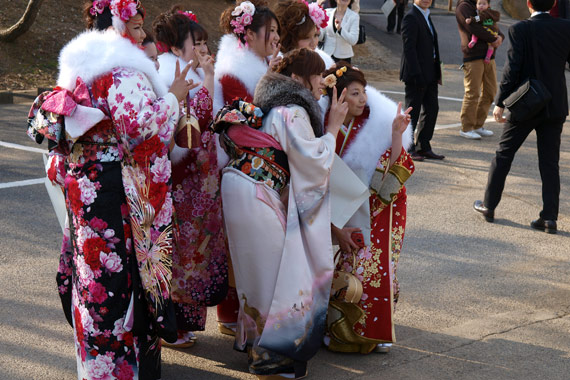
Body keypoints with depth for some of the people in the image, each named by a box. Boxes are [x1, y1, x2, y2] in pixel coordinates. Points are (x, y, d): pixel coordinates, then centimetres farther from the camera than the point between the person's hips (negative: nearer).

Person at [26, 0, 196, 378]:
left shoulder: (79, 65, 13)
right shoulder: (123, 68, -16)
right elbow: (138, 125, -23)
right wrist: (172, 98, -12)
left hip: (84, 185, 9)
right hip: (120, 189, -9)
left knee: (95, 267, 16)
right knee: (124, 269, -2)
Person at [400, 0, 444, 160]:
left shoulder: (426, 16, 15)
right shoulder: (411, 17, -13)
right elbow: (409, 47, -19)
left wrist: (437, 72, 15)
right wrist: (416, 74, -23)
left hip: (429, 74, 9)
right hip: (417, 75, -9)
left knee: (432, 109, 12)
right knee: (412, 112, 0)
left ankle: (424, 147, 21)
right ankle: (408, 149, 10)